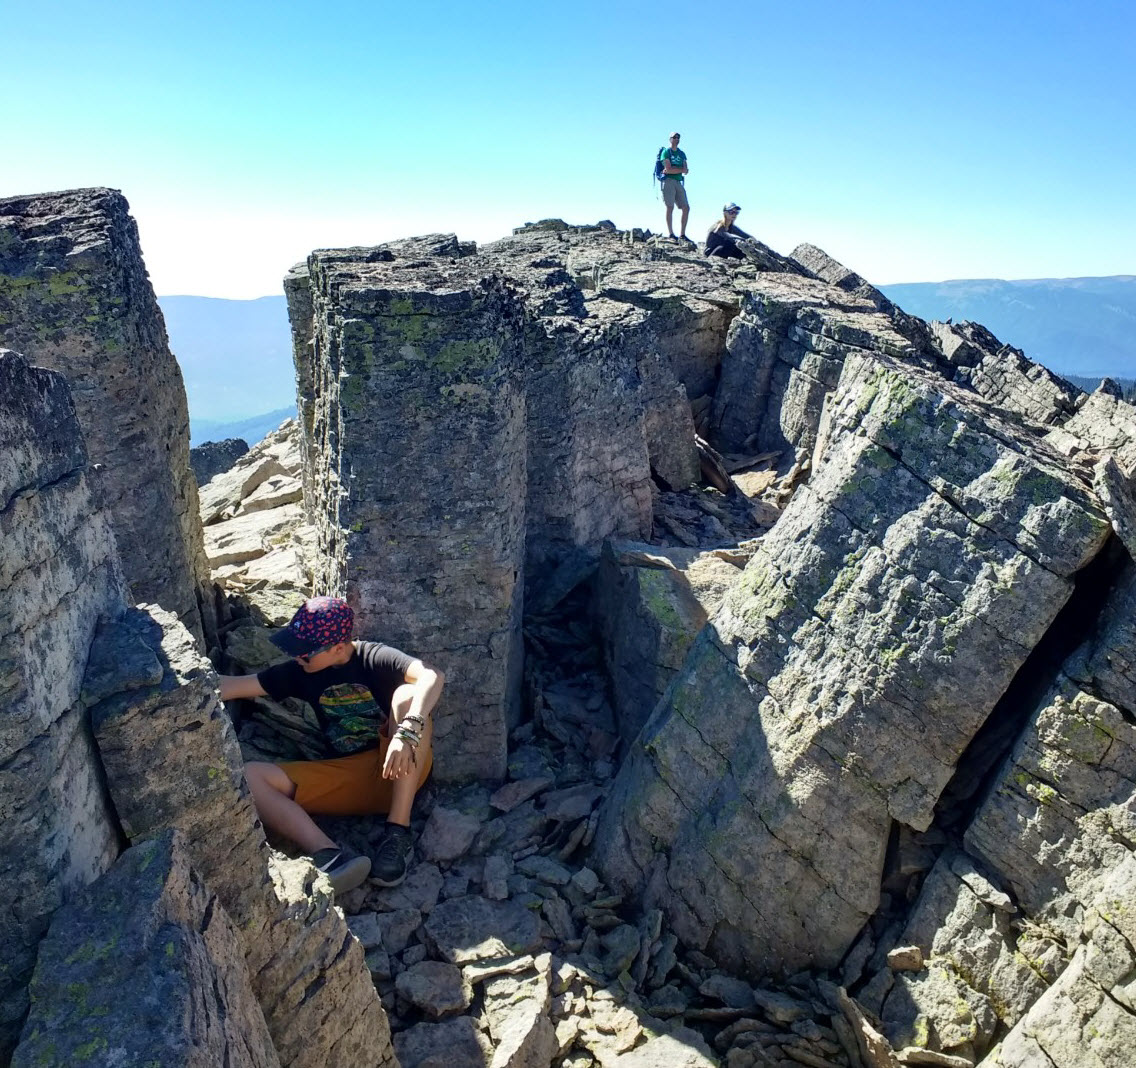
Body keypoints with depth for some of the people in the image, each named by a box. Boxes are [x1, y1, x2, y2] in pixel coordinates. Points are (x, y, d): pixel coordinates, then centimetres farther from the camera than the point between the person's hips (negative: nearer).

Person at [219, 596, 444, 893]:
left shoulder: (374, 658, -10)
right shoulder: (300, 672, 7)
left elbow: (432, 676, -29)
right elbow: (233, 686, 8)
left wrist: (406, 733, -43)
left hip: (399, 773, -4)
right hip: (345, 777, 5)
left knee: (407, 694, -31)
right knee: (249, 775, -14)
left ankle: (397, 832, -32)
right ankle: (330, 855, -36)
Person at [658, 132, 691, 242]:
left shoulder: (682, 154, 20)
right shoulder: (666, 152, 2)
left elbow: (686, 171, 9)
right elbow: (668, 169, -11)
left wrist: (673, 169, -8)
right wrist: (681, 169, -1)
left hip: (679, 182, 6)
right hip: (668, 181, -6)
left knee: (686, 208, -1)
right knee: (670, 207, -13)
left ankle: (682, 235, 2)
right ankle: (670, 234, -12)